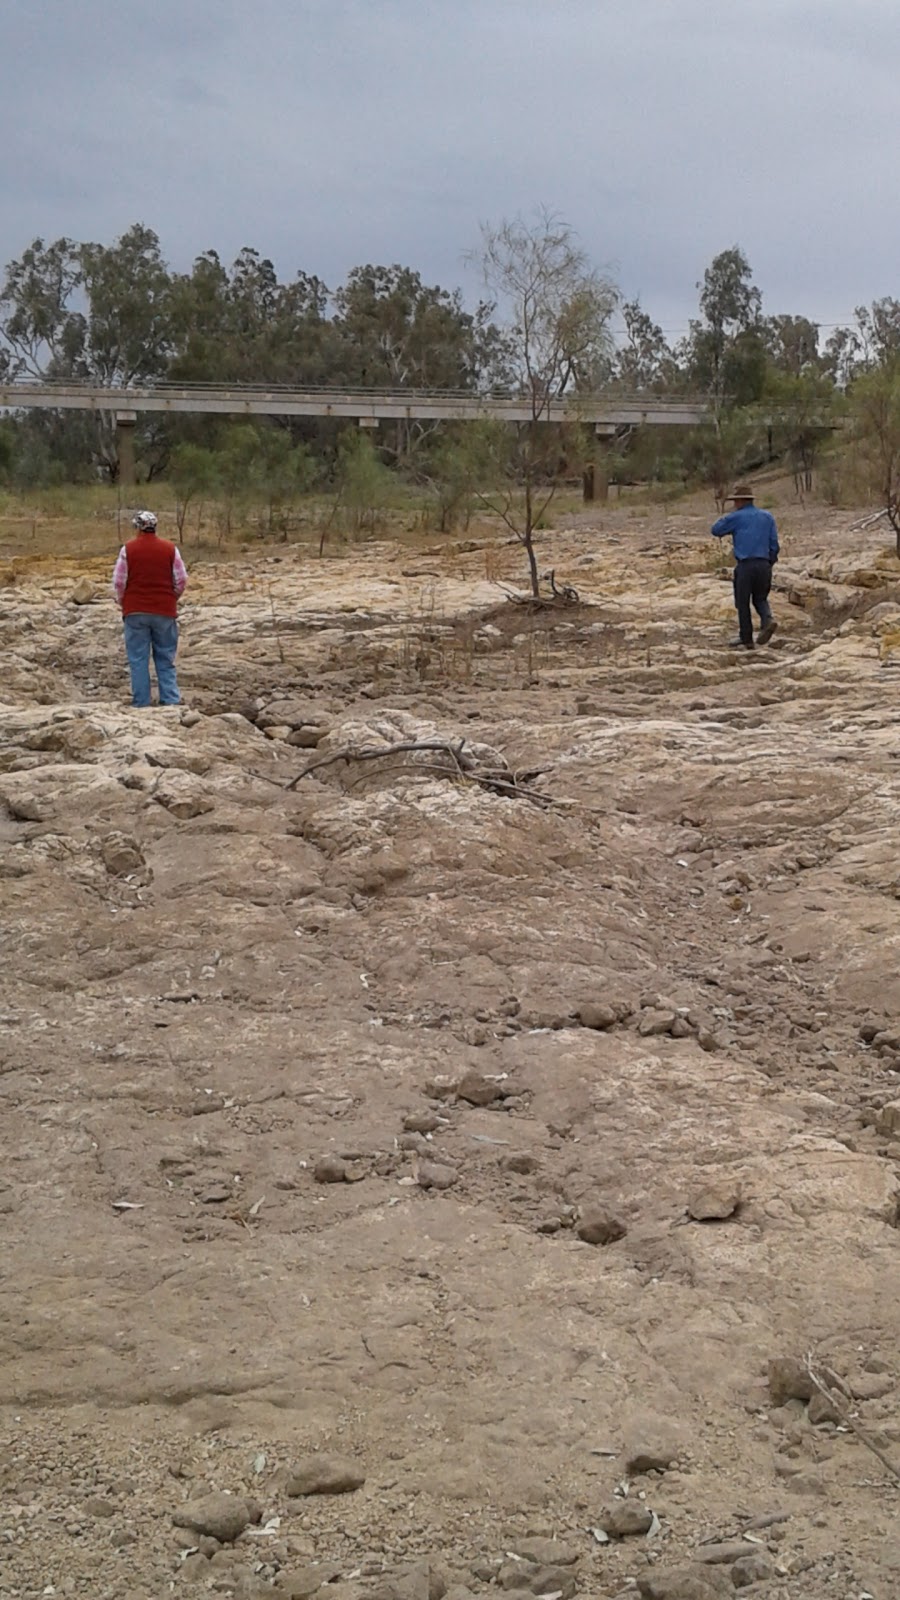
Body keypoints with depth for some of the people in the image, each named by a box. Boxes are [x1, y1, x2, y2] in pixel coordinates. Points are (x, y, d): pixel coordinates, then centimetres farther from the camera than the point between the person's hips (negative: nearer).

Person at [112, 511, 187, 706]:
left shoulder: (128, 549, -4)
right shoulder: (170, 549, 0)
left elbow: (118, 582, -4)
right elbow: (181, 580, 2)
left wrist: (124, 603, 13)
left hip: (135, 612, -1)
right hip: (165, 612, 1)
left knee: (138, 659, 4)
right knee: (165, 659, 9)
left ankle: (141, 703, 4)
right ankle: (171, 701, 2)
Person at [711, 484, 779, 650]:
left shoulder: (736, 517, 0)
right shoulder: (767, 517, 13)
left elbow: (715, 530, 9)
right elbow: (774, 543, 11)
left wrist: (725, 517, 27)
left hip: (745, 565, -4)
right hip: (764, 565, 4)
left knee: (743, 602, 5)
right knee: (760, 598, 18)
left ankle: (746, 640, 8)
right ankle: (768, 619, -12)